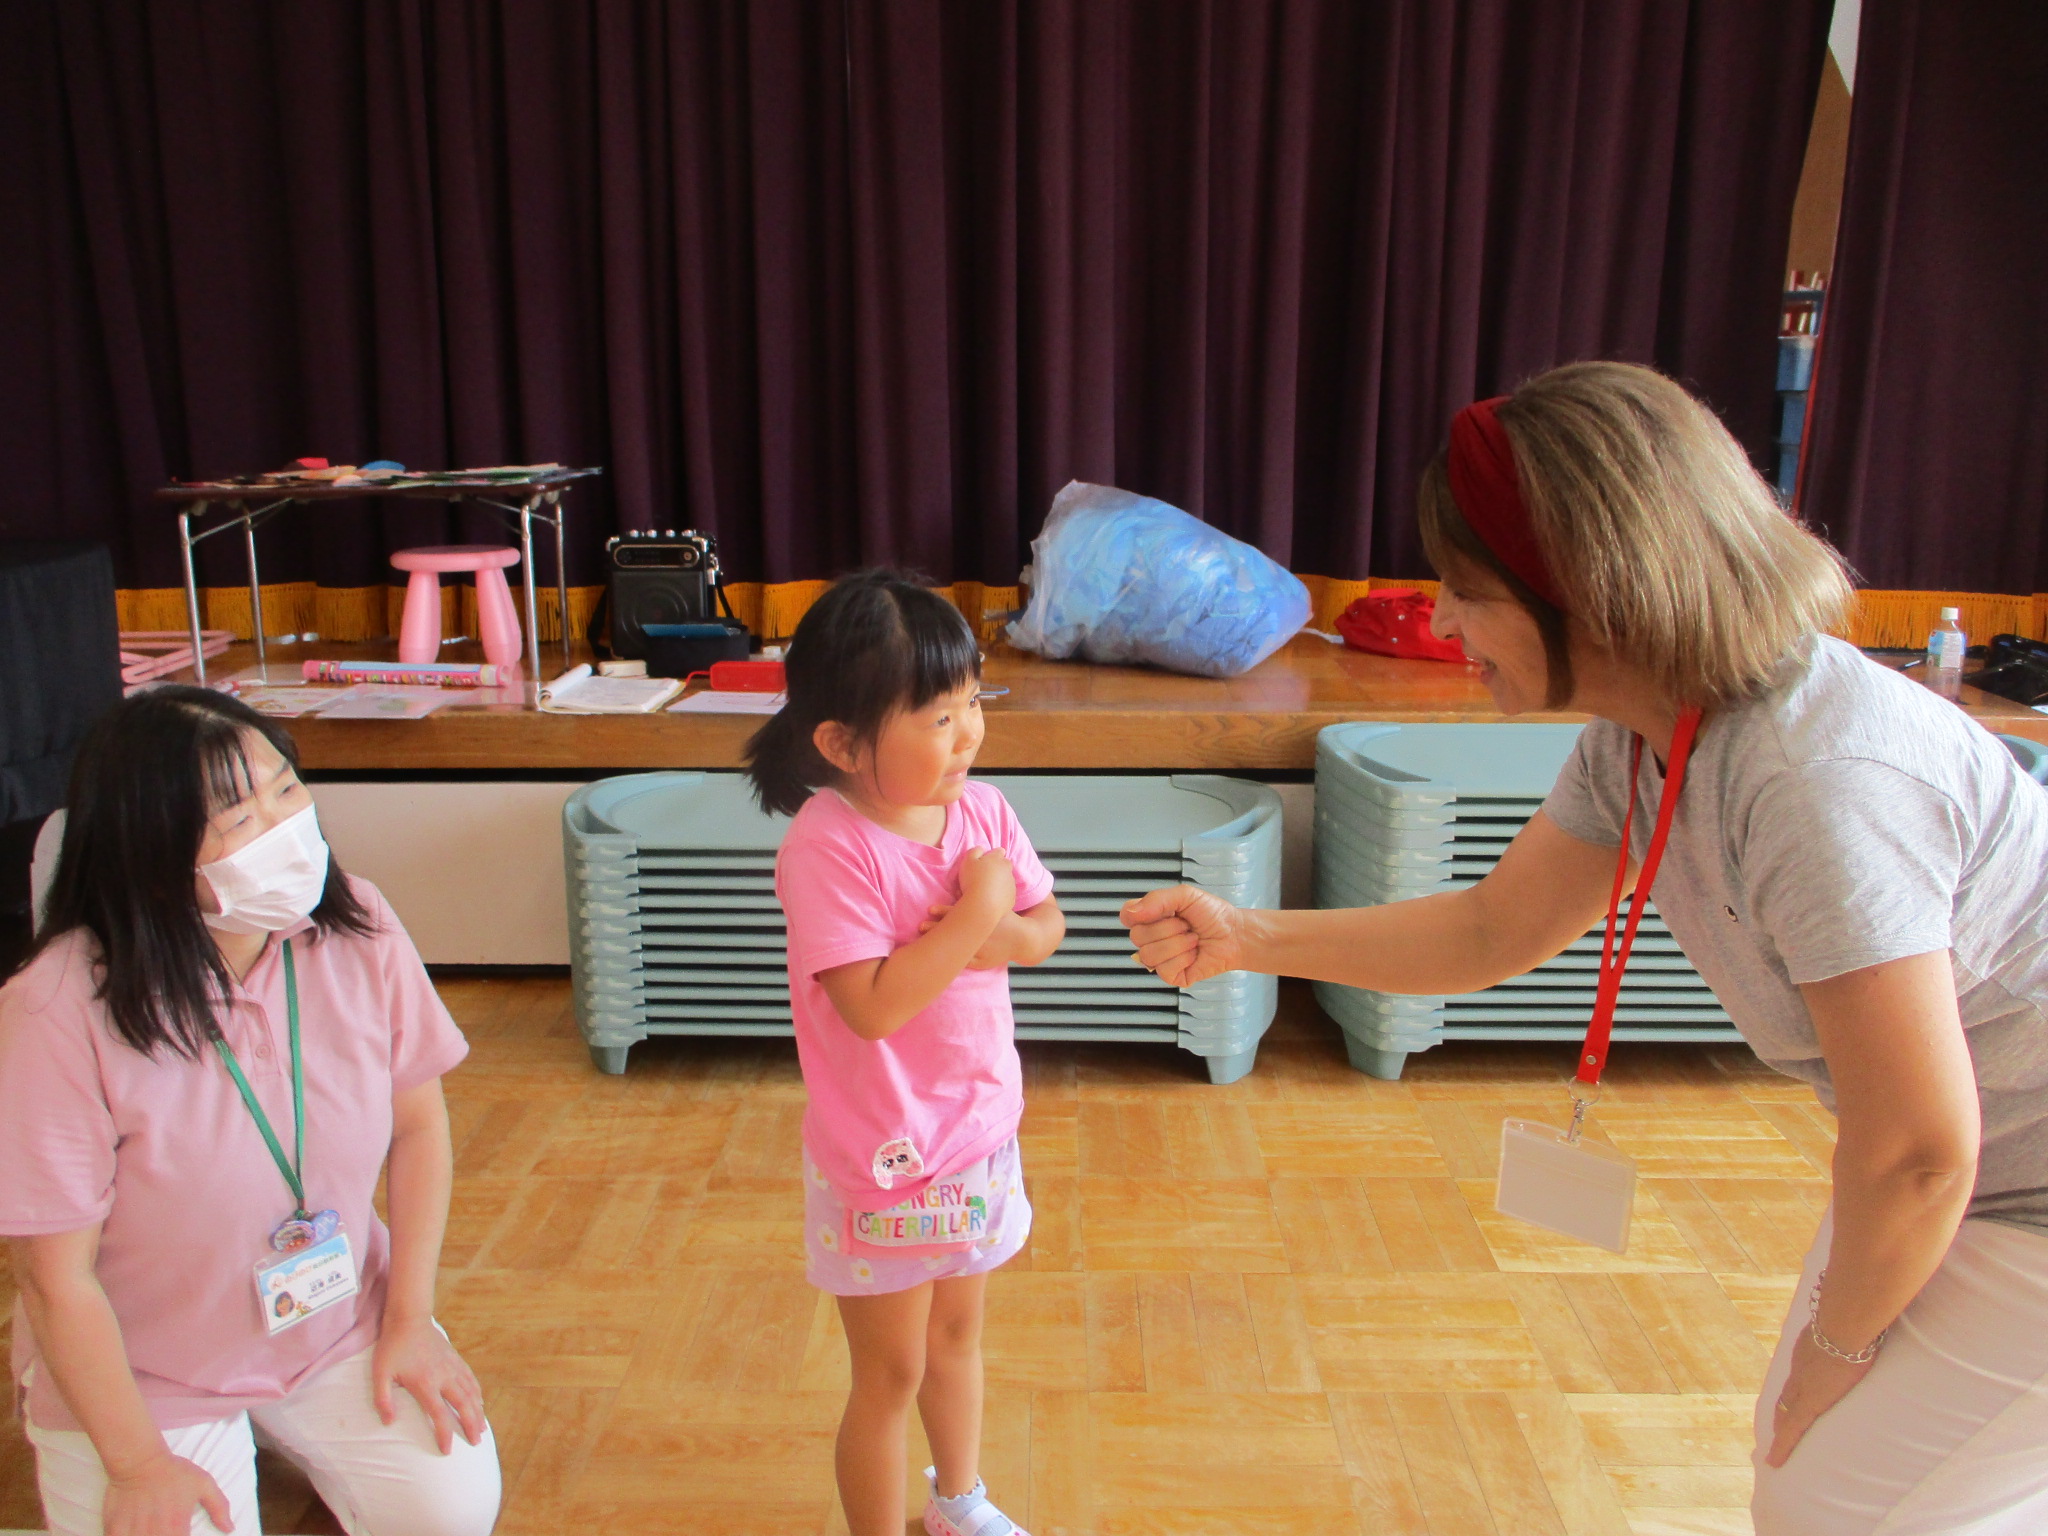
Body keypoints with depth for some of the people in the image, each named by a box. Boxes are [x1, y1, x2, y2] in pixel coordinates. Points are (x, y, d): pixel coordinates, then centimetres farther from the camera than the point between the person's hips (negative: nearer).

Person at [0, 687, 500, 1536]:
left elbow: (418, 1123, -4)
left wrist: (411, 1320, -6)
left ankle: (290, 1428, 22)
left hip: (341, 1323, 3)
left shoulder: (357, 929, -17)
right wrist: (137, 1465, -13)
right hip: (142, 1369, -2)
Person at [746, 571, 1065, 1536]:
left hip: (979, 1132, 7)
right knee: (891, 1374, 12)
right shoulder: (827, 847, -26)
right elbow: (873, 1006, -31)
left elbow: (1046, 931, 2)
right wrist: (978, 911, -27)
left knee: (957, 1330, 28)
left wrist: (992, 937, -20)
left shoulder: (979, 808, -6)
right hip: (882, 1163, -6)